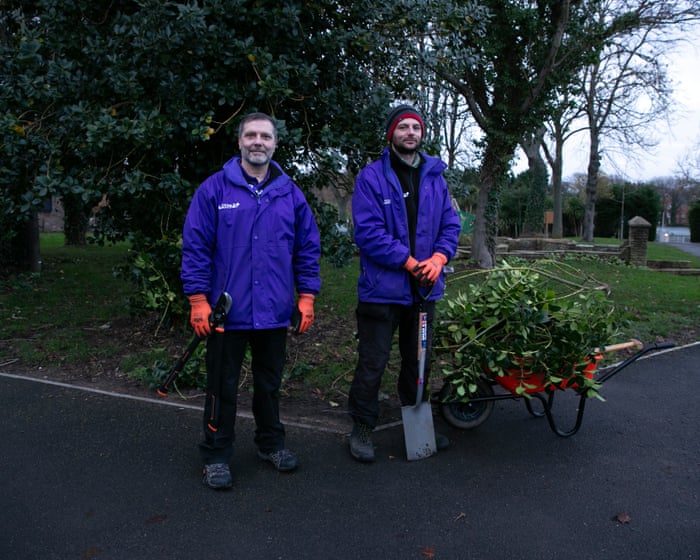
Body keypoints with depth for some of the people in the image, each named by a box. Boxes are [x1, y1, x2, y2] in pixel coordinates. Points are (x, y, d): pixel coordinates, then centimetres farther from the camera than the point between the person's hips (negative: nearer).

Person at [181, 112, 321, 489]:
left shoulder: (291, 194, 6)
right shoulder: (214, 189, -4)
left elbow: (308, 248, 9)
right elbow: (195, 246, -5)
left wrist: (306, 295, 4)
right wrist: (198, 300, -10)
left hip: (275, 312, 3)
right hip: (226, 311, -3)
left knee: (269, 383, 17)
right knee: (222, 386, 8)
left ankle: (271, 443, 36)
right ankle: (216, 456, 23)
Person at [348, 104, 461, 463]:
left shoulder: (435, 177, 10)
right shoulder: (372, 177, -7)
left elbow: (450, 224, 9)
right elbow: (368, 231, -16)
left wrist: (439, 258, -11)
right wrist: (410, 262, -17)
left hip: (424, 288, 6)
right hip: (383, 288, -5)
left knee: (419, 361, 19)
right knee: (372, 363, 2)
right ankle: (362, 429, 19)